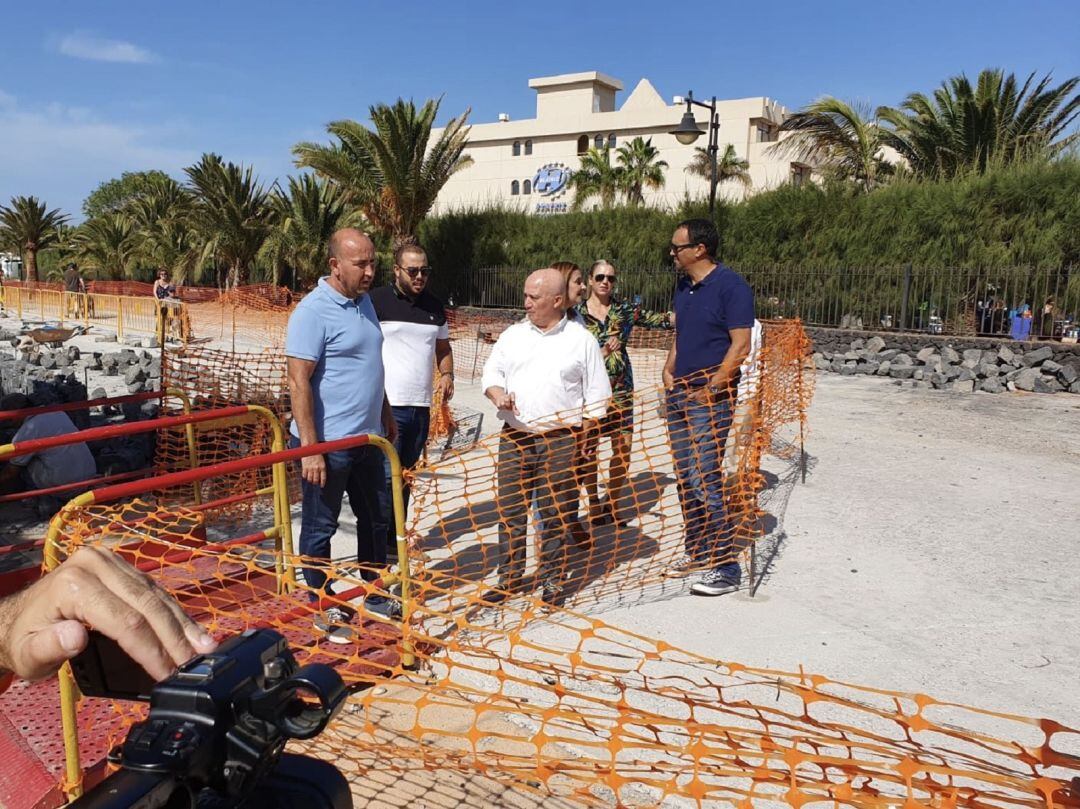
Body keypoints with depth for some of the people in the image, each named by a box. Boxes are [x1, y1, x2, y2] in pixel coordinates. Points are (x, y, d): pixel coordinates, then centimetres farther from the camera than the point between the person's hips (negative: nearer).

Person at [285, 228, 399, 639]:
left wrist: (386, 416, 21)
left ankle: (376, 597, 35)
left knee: (377, 517, 18)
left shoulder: (364, 302, 9)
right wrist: (310, 449, -22)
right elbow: (299, 382, -20)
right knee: (320, 527, 8)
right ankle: (324, 609, 24)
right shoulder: (313, 311, -17)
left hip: (366, 437, 9)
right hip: (327, 443, -8)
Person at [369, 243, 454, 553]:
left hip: (422, 406, 6)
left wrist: (447, 374, 4)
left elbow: (442, 347, 23)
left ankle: (396, 537, 27)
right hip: (387, 405, -6)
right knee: (386, 475, -6)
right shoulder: (376, 301, -5)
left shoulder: (435, 306, 13)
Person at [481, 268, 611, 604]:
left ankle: (552, 579, 19)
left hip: (560, 441, -3)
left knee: (555, 513, 4)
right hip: (514, 437, 3)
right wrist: (497, 393, -10)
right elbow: (490, 373, 13)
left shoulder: (582, 340, 1)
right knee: (509, 510, 7)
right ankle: (509, 575, 22)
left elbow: (597, 396, 4)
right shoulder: (512, 335, 9)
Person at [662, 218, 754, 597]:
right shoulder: (683, 286, 14)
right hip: (679, 395, 8)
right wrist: (669, 371, 7)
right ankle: (696, 550, 26)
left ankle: (725, 568, 2)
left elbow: (741, 345, -14)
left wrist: (709, 390, -16)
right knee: (685, 478, 12)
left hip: (710, 399, -8)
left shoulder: (731, 285, -10)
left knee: (705, 481, -9)